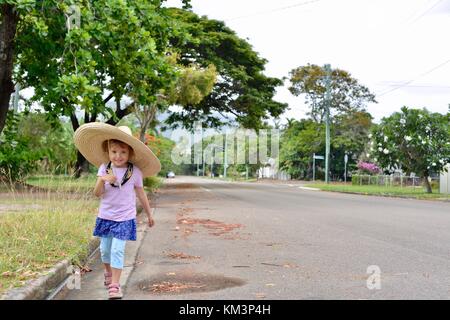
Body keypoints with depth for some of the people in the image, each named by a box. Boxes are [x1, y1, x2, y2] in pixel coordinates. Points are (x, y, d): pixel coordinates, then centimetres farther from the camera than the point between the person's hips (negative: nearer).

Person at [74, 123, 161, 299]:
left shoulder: (135, 172, -8)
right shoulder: (104, 168, -4)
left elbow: (141, 194, 3)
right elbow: (97, 193, -8)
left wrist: (149, 214, 10)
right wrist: (102, 180, -28)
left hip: (125, 218, -3)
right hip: (105, 216, 3)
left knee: (117, 250, -11)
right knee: (105, 249, 15)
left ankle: (115, 284, -4)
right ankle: (108, 273, 42)